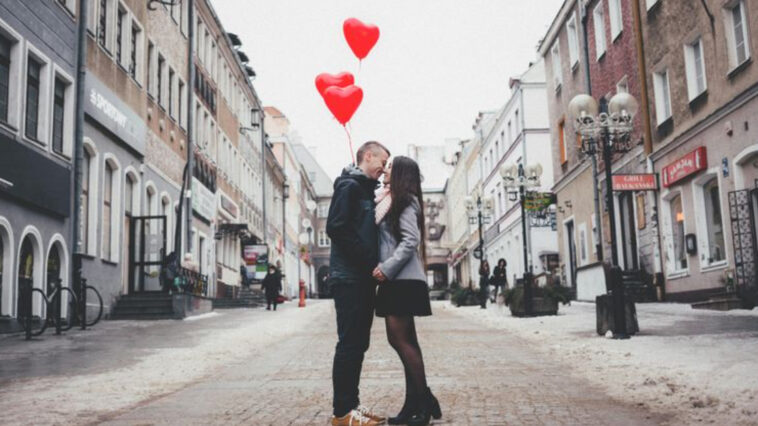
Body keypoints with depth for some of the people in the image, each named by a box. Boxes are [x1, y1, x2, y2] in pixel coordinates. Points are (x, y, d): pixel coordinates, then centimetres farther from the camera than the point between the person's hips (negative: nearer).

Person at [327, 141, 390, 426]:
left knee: (358, 344, 11)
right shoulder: (349, 186, -8)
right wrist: (369, 261, -17)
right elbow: (336, 228, -19)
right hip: (349, 277, -9)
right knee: (349, 343, -8)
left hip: (363, 278, 9)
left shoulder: (366, 190, 21)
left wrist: (373, 265, 6)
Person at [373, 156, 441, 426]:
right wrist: (384, 269, 7)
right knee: (403, 340, 8)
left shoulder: (404, 201, -7)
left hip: (403, 280, -9)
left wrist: (387, 268, -21)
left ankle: (425, 402, -3)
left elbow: (410, 241, -17)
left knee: (401, 340, -10)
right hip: (396, 280, 9)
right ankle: (415, 403, 12)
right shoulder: (389, 202, 20)